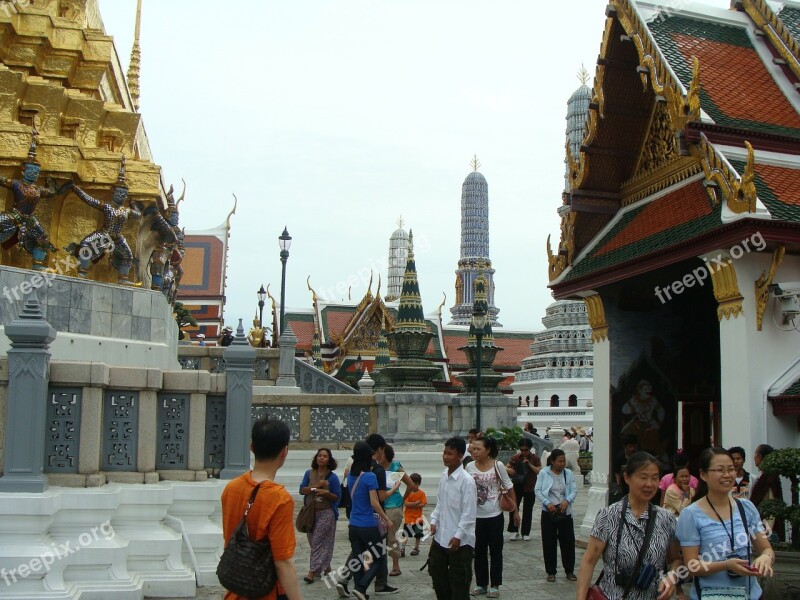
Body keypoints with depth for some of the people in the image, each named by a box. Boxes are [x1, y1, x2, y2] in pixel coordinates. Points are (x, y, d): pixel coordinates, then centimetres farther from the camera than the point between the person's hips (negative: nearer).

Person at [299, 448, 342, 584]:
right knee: (313, 541, 11)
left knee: (319, 542, -7)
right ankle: (325, 567, 26)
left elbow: (337, 497, -4)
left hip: (326, 513, -5)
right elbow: (302, 490, -2)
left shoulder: (333, 477, -6)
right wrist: (315, 487, -16)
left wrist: (327, 493, -22)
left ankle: (312, 572, -6)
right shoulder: (309, 473, 4)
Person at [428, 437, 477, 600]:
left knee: (459, 581, 3)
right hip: (441, 536, 8)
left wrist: (458, 536, -19)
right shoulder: (443, 476, 6)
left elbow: (469, 513, -18)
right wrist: (434, 521, 4)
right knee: (437, 573, 17)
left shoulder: (466, 480, -18)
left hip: (460, 540, -8)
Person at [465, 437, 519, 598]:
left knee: (495, 550, 7)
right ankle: (481, 584, 22)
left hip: (495, 515, -2)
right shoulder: (470, 467, -4)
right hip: (476, 516, 2)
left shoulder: (498, 465, -9)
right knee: (479, 551, 10)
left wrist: (515, 511, 1)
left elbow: (509, 488, -1)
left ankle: (495, 585, 18)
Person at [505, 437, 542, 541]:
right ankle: (514, 531, 6)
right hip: (517, 486, 1)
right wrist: (509, 470, -20)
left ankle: (526, 533, 16)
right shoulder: (515, 458, 1)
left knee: (527, 511, 6)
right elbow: (506, 467, 3)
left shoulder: (535, 458, -2)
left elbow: (540, 472, -10)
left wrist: (530, 465, -20)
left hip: (530, 488, -1)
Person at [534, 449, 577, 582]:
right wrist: (547, 503, -18)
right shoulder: (543, 473, -4)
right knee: (549, 542, 4)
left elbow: (574, 490, 2)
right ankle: (551, 572, 15)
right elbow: (538, 491, -5)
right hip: (549, 512, -2)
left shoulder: (568, 473, 3)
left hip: (565, 512, 2)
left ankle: (569, 571, 19)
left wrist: (567, 500, -17)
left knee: (568, 541, 5)